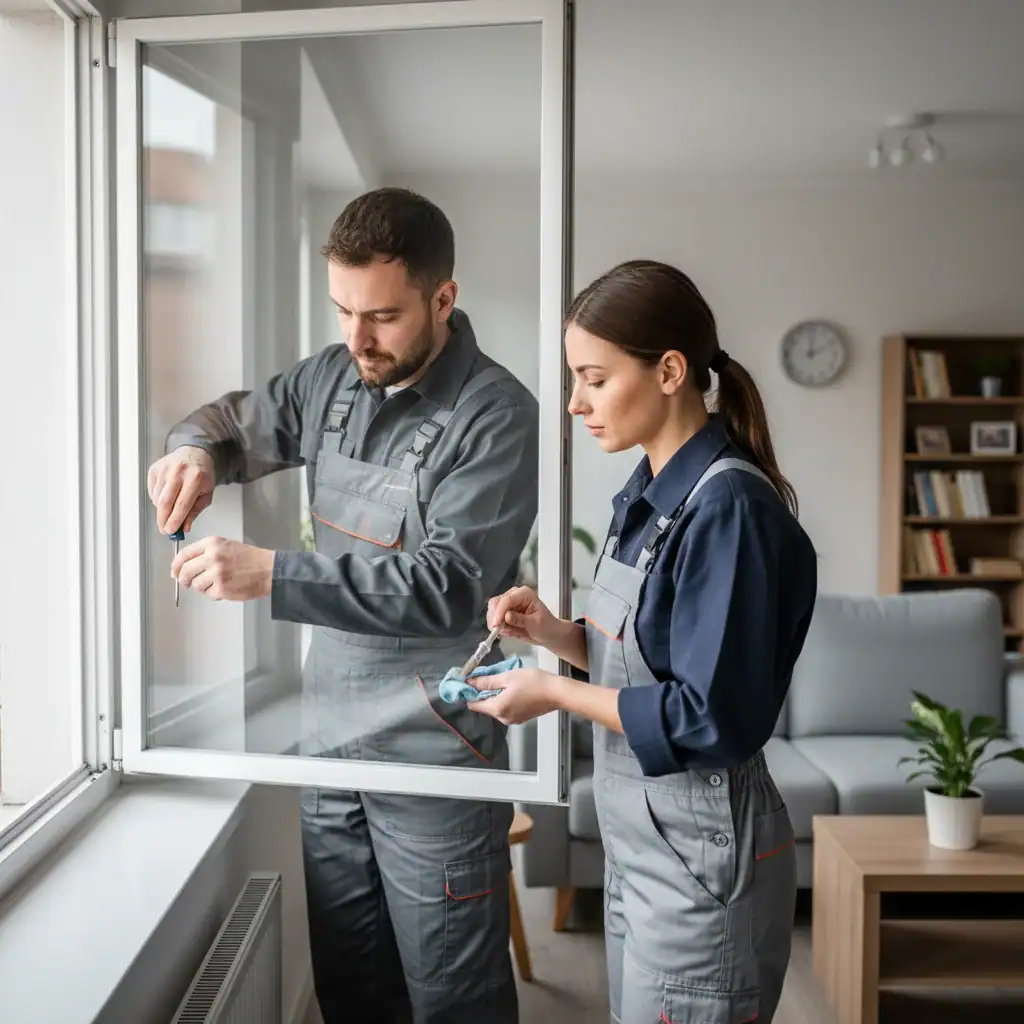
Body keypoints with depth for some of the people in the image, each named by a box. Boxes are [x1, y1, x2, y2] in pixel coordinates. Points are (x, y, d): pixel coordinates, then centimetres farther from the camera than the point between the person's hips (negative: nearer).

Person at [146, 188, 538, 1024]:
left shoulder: (495, 414, -15)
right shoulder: (332, 378, 5)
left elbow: (447, 584, -23)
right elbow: (238, 420, 20)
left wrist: (272, 576, -29)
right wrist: (196, 450, -5)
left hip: (435, 761, -6)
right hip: (329, 745, 7)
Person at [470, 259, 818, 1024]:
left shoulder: (727, 507, -22)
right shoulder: (648, 494, 5)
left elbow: (716, 718, -24)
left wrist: (556, 694, -17)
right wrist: (555, 633, -3)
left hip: (700, 859, -9)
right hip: (638, 844, 9)